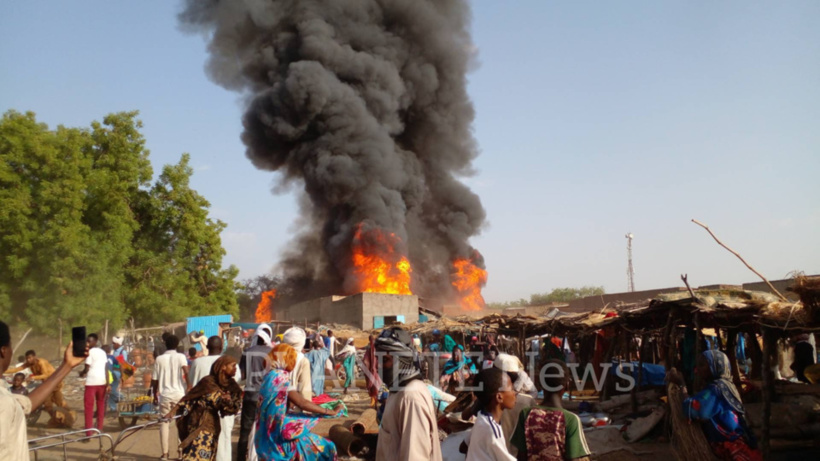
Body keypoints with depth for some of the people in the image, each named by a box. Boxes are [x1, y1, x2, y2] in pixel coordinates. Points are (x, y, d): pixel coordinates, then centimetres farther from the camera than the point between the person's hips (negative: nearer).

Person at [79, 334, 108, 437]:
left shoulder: (90, 352, -7)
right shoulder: (103, 352, 12)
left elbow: (87, 368, -10)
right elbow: (106, 369, 9)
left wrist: (81, 374, 11)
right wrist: (107, 383, 9)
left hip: (91, 381, -6)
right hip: (102, 381, 6)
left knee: (88, 406, -2)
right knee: (101, 404, 15)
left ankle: (89, 432, -6)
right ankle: (99, 429, 19)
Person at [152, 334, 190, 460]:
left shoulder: (159, 359, 3)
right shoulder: (181, 356, -2)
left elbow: (155, 380, 4)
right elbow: (186, 372, -18)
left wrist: (155, 396, 14)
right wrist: (189, 386, -11)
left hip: (164, 395, 1)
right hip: (179, 394, -1)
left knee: (164, 423, 8)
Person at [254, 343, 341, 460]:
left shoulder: (272, 376, 9)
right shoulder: (281, 377, -17)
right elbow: (301, 403, -18)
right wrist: (331, 412, -14)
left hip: (271, 432, 9)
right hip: (278, 433, -9)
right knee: (323, 448, -7)